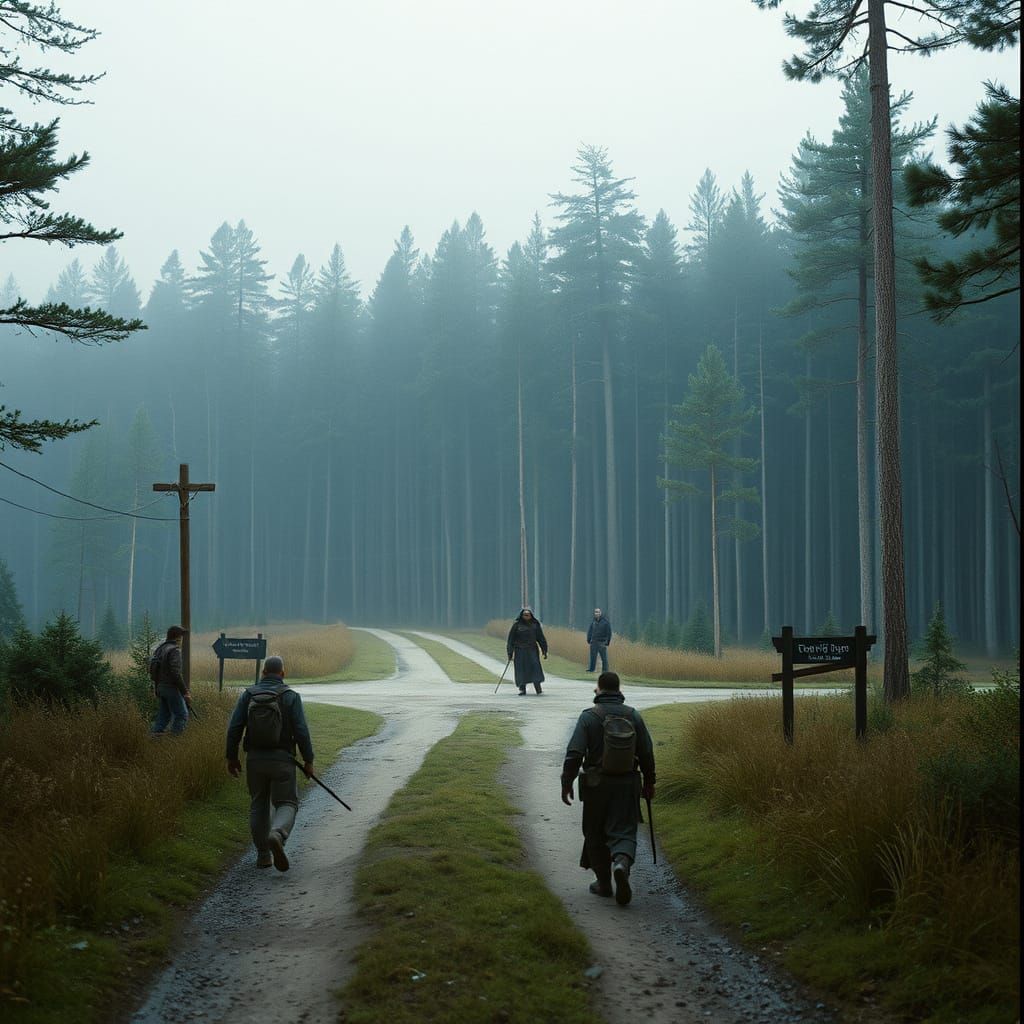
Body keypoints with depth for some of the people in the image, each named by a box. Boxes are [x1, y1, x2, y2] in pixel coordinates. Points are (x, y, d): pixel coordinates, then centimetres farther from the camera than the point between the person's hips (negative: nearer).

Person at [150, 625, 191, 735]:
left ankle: (156, 732, 10)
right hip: (171, 687, -9)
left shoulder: (159, 649, 12)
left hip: (160, 687, 9)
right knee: (181, 715, -3)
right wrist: (185, 692, -19)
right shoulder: (174, 650, -15)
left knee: (163, 714, 15)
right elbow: (176, 673, -22)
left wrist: (155, 688, 24)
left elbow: (152, 669, 17)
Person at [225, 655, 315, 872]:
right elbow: (301, 731, -9)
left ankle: (263, 854, 16)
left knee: (259, 805, 15)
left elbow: (234, 728, -2)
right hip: (282, 760, -3)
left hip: (255, 759, 3)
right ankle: (277, 835, -24)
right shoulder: (291, 697, -5)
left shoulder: (247, 695, 2)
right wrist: (308, 761, 0)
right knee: (287, 803, 6)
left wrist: (232, 757, 8)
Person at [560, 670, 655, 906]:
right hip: (627, 785, 1)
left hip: (596, 784, -1)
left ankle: (603, 882, 18)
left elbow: (574, 753, -13)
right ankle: (621, 862, -26)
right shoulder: (633, 716, 1)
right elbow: (646, 753, 5)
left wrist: (566, 783, -5)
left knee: (596, 834, 13)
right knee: (623, 831, 4)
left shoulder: (588, 717, -7)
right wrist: (649, 782, 16)